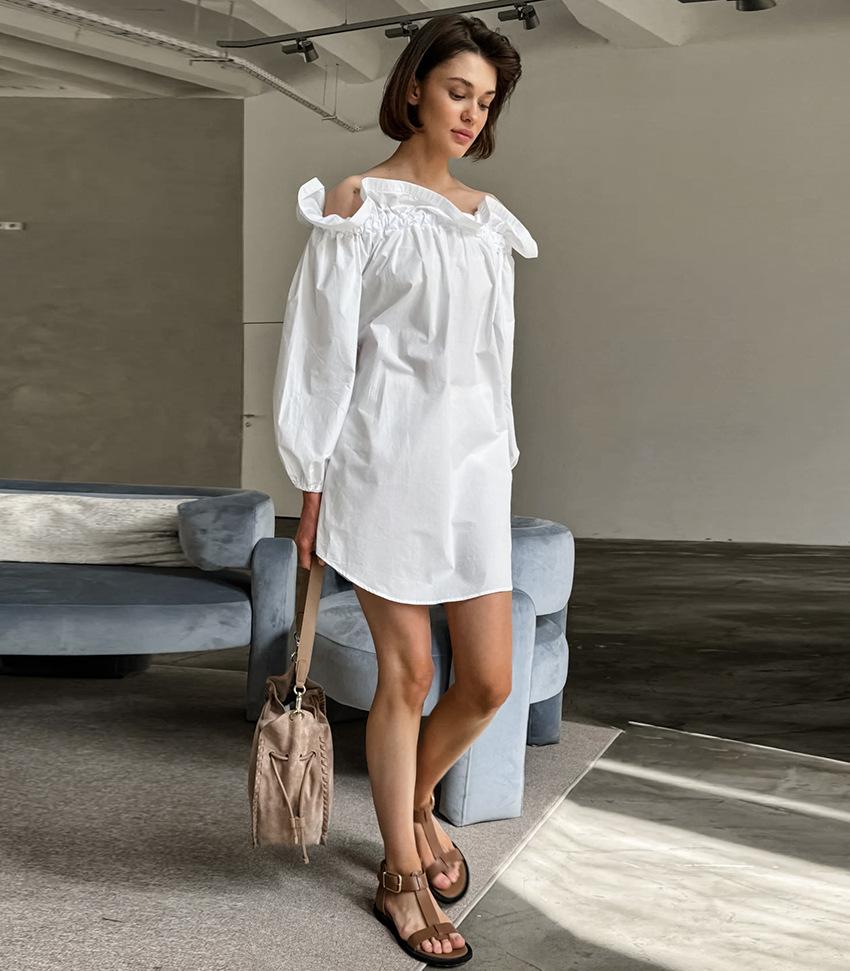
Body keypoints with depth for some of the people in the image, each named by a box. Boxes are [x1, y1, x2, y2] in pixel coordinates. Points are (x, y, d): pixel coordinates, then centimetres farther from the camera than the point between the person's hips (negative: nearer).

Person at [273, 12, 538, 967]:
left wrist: (500, 458, 16)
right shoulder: (358, 204, -3)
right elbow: (325, 348, -5)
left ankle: (417, 801, 33)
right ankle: (402, 876, 17)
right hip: (386, 456, -5)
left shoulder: (487, 218, 14)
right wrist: (314, 487, -7)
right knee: (407, 674, 0)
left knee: (490, 679, 3)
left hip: (473, 461, 5)